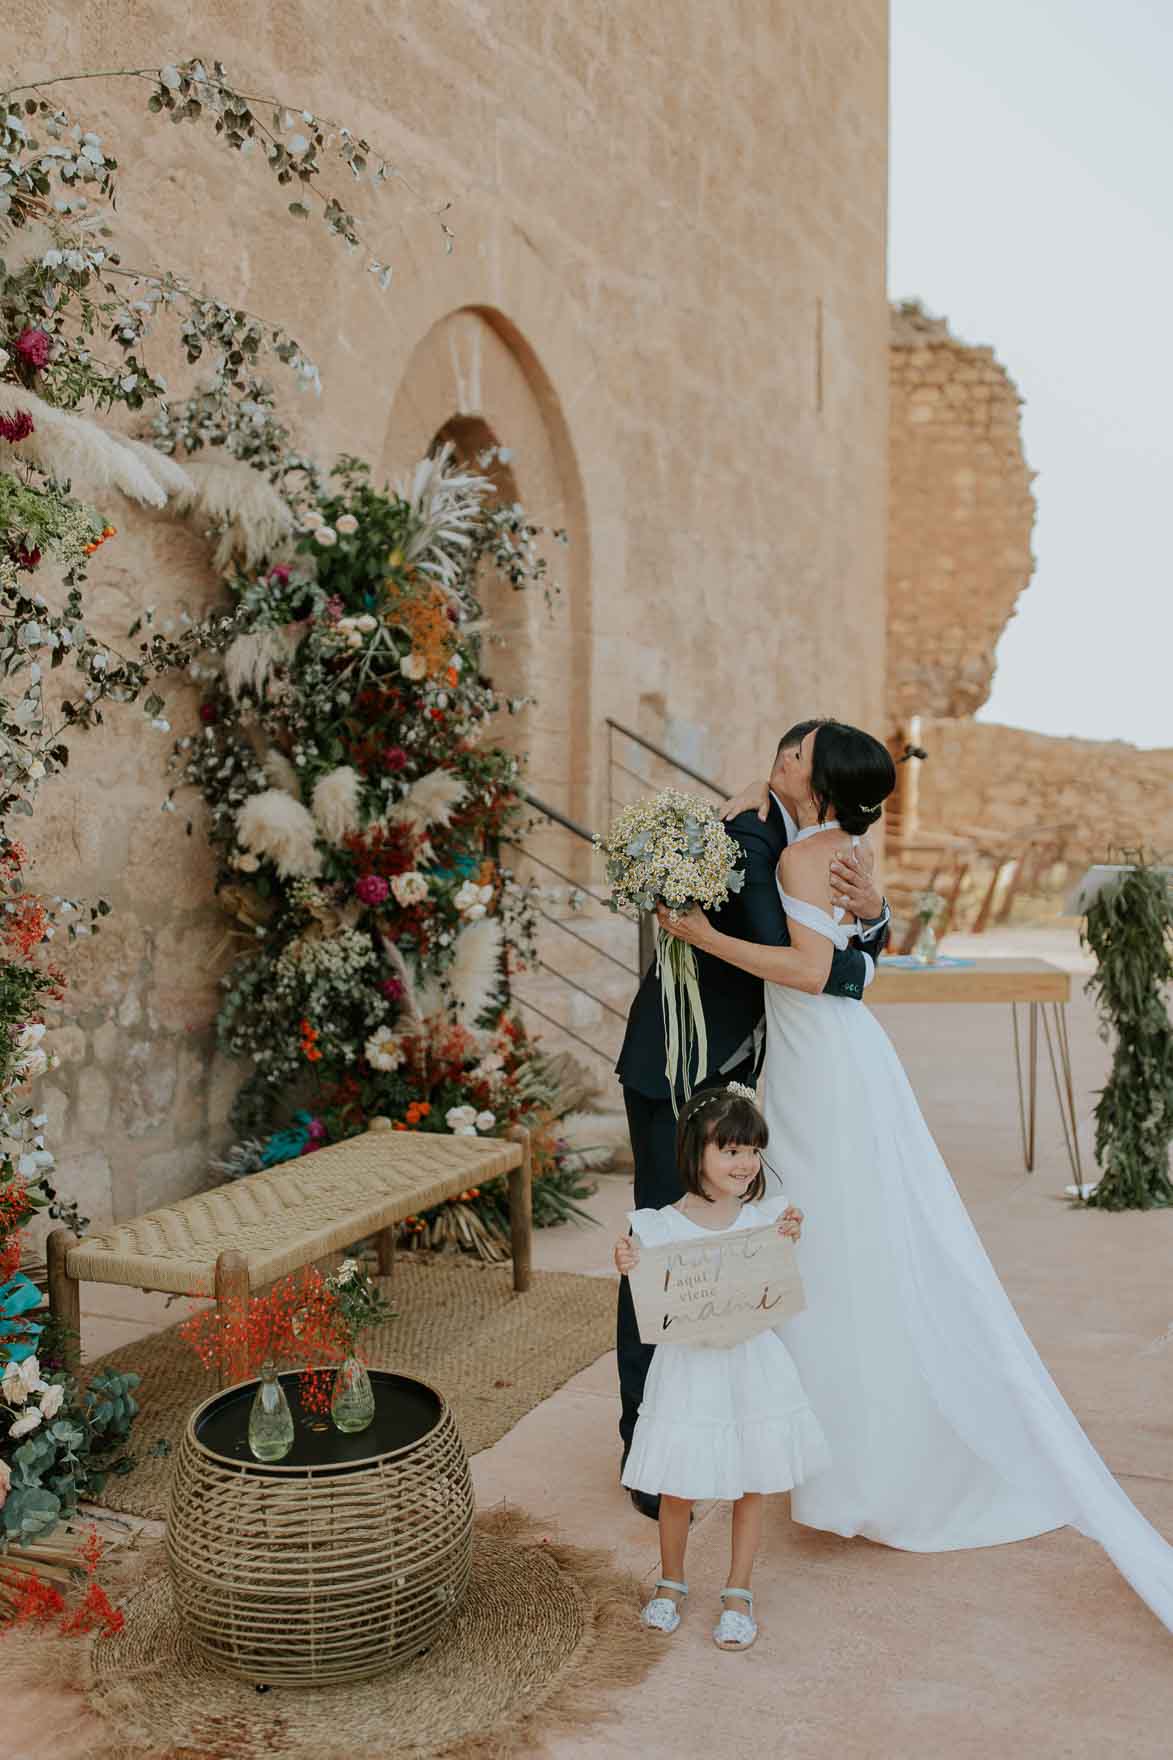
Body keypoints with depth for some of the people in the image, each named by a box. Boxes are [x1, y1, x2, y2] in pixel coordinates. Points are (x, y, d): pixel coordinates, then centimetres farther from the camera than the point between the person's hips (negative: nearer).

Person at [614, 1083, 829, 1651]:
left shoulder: (765, 1217, -5)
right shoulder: (660, 1227, -12)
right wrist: (629, 1271, -28)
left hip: (751, 1365, 2)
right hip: (688, 1368, -2)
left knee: (751, 1486, 13)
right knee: (677, 1490, 9)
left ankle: (738, 1592, 34)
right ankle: (671, 1582, 36)